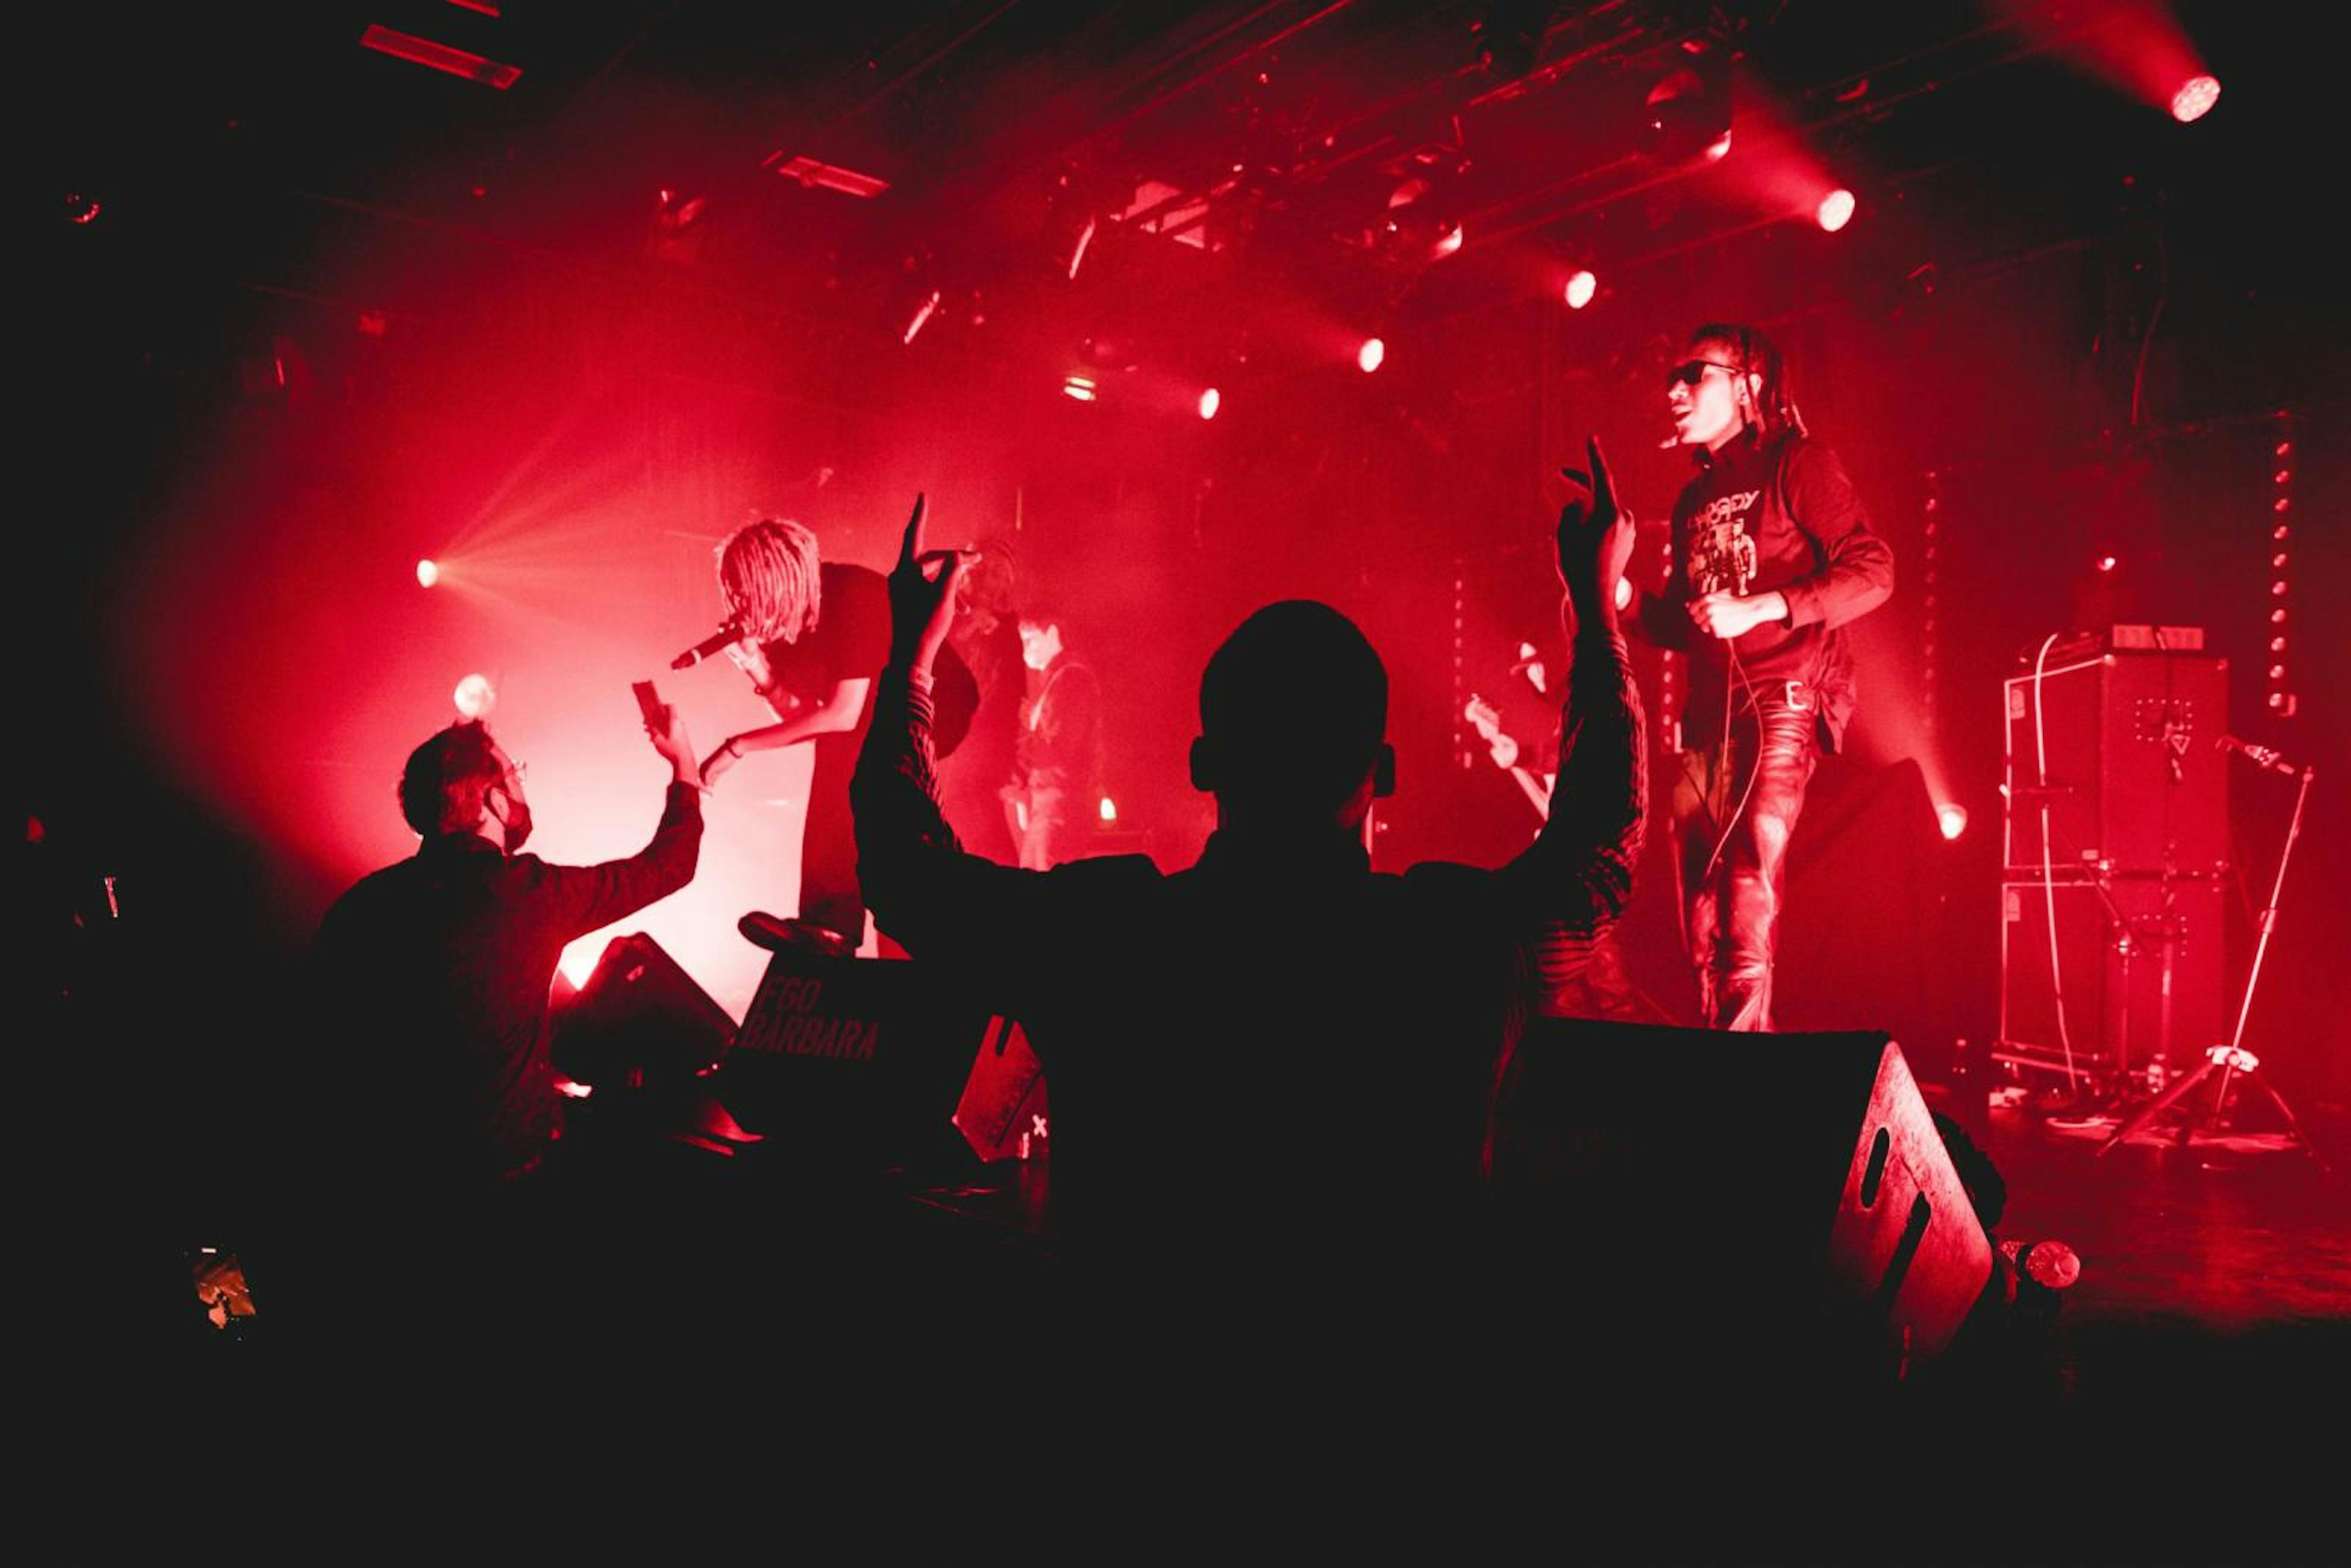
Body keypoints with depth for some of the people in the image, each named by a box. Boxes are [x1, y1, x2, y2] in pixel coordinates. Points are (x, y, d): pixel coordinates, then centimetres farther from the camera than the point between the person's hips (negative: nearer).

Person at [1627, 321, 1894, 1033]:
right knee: (1701, 887, 5)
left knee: (1752, 860, -21)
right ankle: (1716, 1027, 14)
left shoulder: (1797, 465, 0)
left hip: (1784, 699, -7)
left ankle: (1748, 1024, -17)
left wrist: (1761, 608, -19)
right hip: (1711, 709, 7)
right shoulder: (1694, 500, 21)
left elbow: (1873, 572, -10)